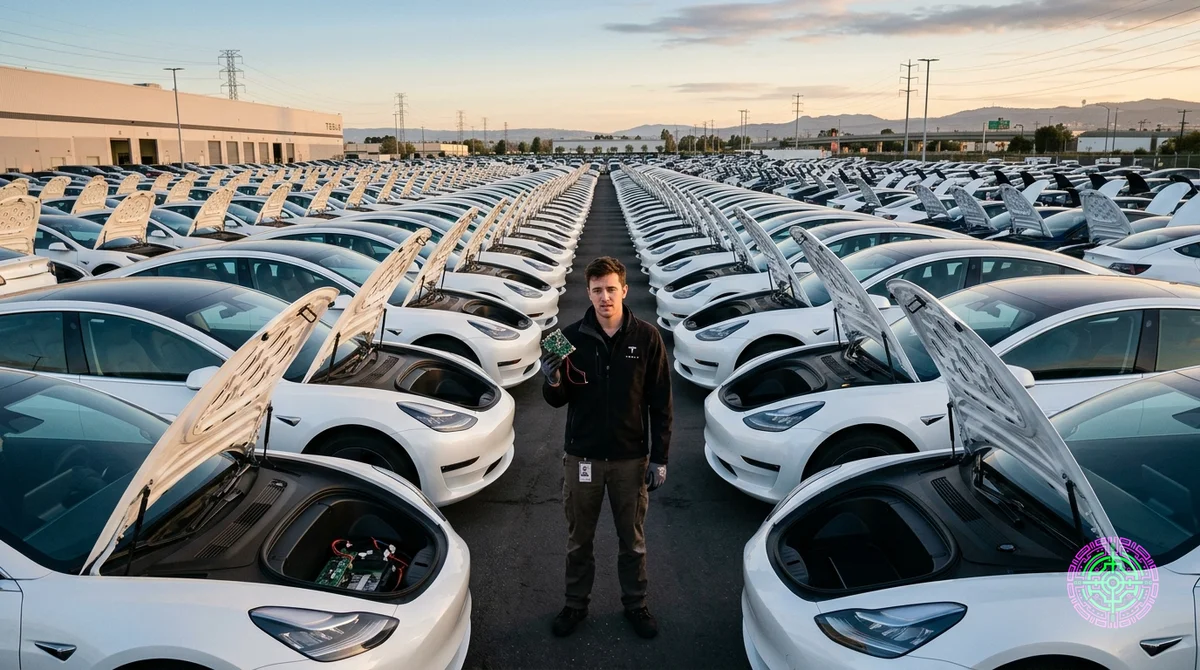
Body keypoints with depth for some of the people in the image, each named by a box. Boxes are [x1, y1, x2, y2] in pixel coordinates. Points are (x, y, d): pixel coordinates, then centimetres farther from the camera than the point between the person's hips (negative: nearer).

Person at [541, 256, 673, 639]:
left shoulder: (647, 338, -7)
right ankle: (576, 604, 34)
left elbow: (660, 403, -3)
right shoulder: (572, 337, -5)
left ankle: (635, 604, 35)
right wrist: (553, 381, -23)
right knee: (578, 540, 15)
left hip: (631, 458, -1)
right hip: (582, 457, 1)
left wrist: (659, 458, -4)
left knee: (633, 540, 15)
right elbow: (558, 401, 1)